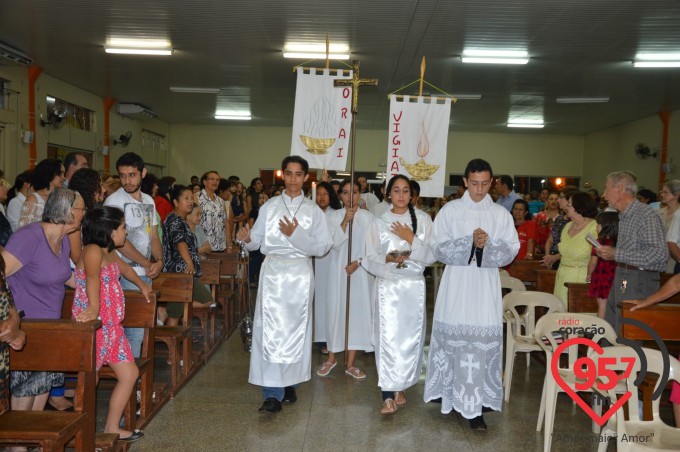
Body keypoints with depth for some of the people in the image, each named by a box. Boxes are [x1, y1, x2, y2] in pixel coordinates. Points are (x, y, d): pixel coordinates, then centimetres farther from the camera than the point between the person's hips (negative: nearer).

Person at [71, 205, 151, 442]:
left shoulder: (110, 253, 13)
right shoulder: (93, 250, -17)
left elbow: (124, 268, 34)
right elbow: (92, 277, -34)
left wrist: (142, 285, 43)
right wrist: (94, 308, -48)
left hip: (112, 325, 10)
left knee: (130, 374, 12)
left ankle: (112, 428, 24)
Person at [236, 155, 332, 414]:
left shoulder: (313, 210, 5)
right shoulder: (269, 207, 6)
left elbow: (322, 247, -3)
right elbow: (257, 242, 3)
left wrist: (296, 235, -14)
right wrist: (247, 239, -19)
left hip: (299, 274, 1)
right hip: (272, 271, 0)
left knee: (295, 330, 8)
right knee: (271, 331, -5)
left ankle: (289, 384, 24)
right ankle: (273, 394, -1)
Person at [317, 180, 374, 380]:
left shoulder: (368, 217, 0)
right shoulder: (333, 216, 1)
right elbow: (334, 243, -11)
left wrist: (358, 262, -13)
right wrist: (345, 222, -20)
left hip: (360, 272, 0)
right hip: (338, 270, 0)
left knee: (357, 312, 2)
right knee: (335, 310, 5)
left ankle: (350, 363, 13)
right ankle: (331, 357, 24)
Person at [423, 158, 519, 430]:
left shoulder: (501, 214, 7)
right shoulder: (450, 210, 3)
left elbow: (511, 250, 3)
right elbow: (439, 248, -3)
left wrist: (487, 245, -15)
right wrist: (470, 242, -16)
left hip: (486, 285, 1)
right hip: (457, 283, -1)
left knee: (483, 342, -3)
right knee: (455, 339, 2)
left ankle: (474, 406, 5)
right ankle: (452, 395, 19)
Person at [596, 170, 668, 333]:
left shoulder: (646, 215, -15)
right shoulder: (623, 216, 16)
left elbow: (660, 254, -23)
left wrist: (616, 254, -21)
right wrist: (608, 253, 8)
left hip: (639, 282, -9)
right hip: (621, 279, 9)